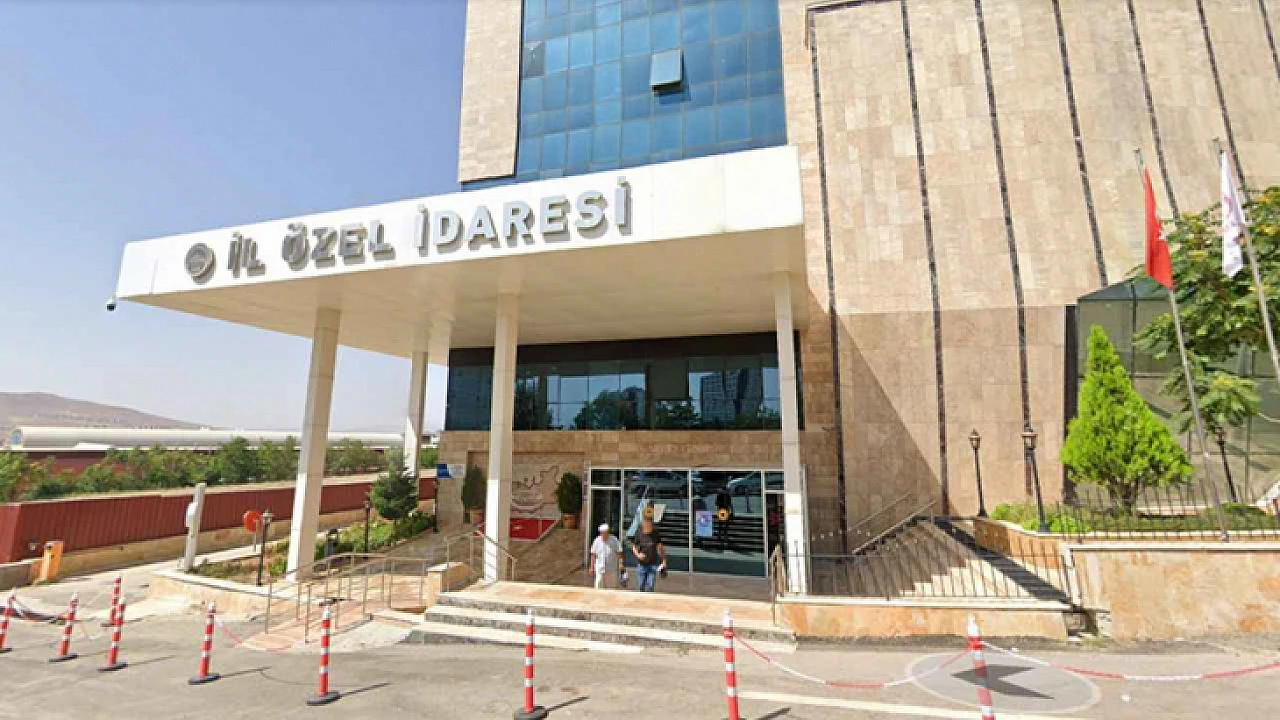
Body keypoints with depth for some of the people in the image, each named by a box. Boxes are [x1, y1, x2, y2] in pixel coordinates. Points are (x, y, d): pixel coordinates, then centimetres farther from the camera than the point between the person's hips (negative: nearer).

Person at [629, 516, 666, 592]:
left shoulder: (655, 533, -4)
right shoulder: (639, 534, -6)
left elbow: (660, 547, 6)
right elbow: (634, 547, 3)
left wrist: (663, 560, 4)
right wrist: (638, 554, -16)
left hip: (653, 564, 0)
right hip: (641, 564, 0)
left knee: (650, 586, -5)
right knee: (640, 586, 7)